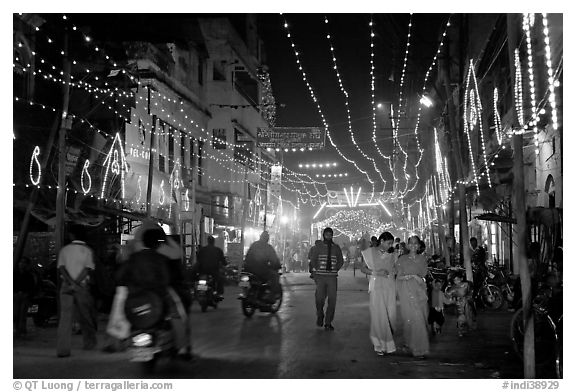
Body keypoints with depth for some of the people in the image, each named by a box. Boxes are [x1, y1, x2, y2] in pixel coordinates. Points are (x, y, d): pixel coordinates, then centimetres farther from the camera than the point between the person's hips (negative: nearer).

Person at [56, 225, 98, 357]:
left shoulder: (64, 250, 7)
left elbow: (61, 268, -4)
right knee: (85, 316, 13)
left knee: (65, 317, -3)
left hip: (66, 286, 1)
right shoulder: (87, 250, 2)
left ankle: (62, 349, -9)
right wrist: (76, 284, -13)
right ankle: (89, 343, 25)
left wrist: (71, 282, -12)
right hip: (82, 286, -1)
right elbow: (88, 269, -10)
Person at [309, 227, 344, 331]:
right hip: (320, 277, -1)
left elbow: (341, 261, 18)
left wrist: (335, 270, 9)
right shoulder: (318, 247, 5)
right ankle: (320, 316, 22)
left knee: (332, 300, -3)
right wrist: (317, 270, 5)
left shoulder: (336, 248, 8)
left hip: (332, 277, 1)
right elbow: (313, 260, 12)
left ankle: (328, 323, 7)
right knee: (319, 299, -6)